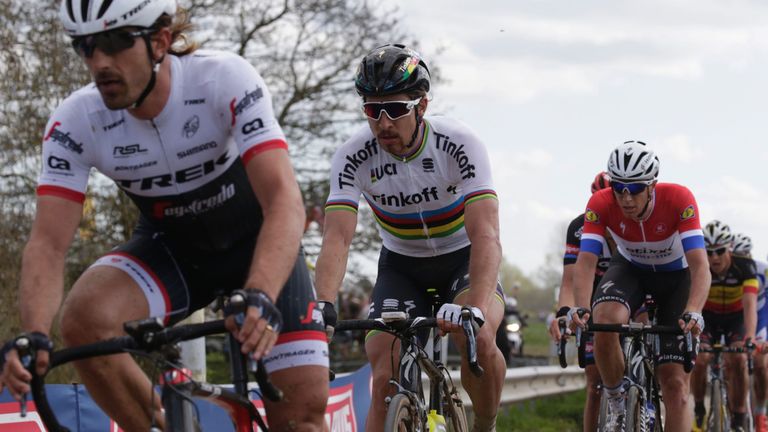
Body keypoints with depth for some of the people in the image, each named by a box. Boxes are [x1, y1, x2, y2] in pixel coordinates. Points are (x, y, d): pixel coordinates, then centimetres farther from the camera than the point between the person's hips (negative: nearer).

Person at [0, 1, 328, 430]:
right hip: (170, 248, 2)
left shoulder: (226, 80, -28)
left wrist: (260, 298, -55)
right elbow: (49, 242, -24)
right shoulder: (75, 123, -21)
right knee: (84, 318, -30)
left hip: (255, 244, -2)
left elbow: (284, 201, -37)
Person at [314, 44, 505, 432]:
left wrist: (476, 309, -55)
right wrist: (323, 304, -51)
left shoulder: (459, 145, -28)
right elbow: (337, 238, -31)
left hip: (462, 258, -2)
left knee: (478, 338, -31)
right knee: (386, 379, -15)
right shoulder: (353, 158, -22)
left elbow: (486, 235, -38)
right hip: (401, 265, 2)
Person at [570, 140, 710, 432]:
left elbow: (699, 265, -38)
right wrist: (581, 308, -51)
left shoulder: (679, 200, -33)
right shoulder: (601, 204, -28)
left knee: (675, 385, -9)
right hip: (630, 269, 1)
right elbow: (585, 262, -33)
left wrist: (693, 312, -55)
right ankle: (615, 402, -10)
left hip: (676, 276, -1)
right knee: (606, 320, -35)